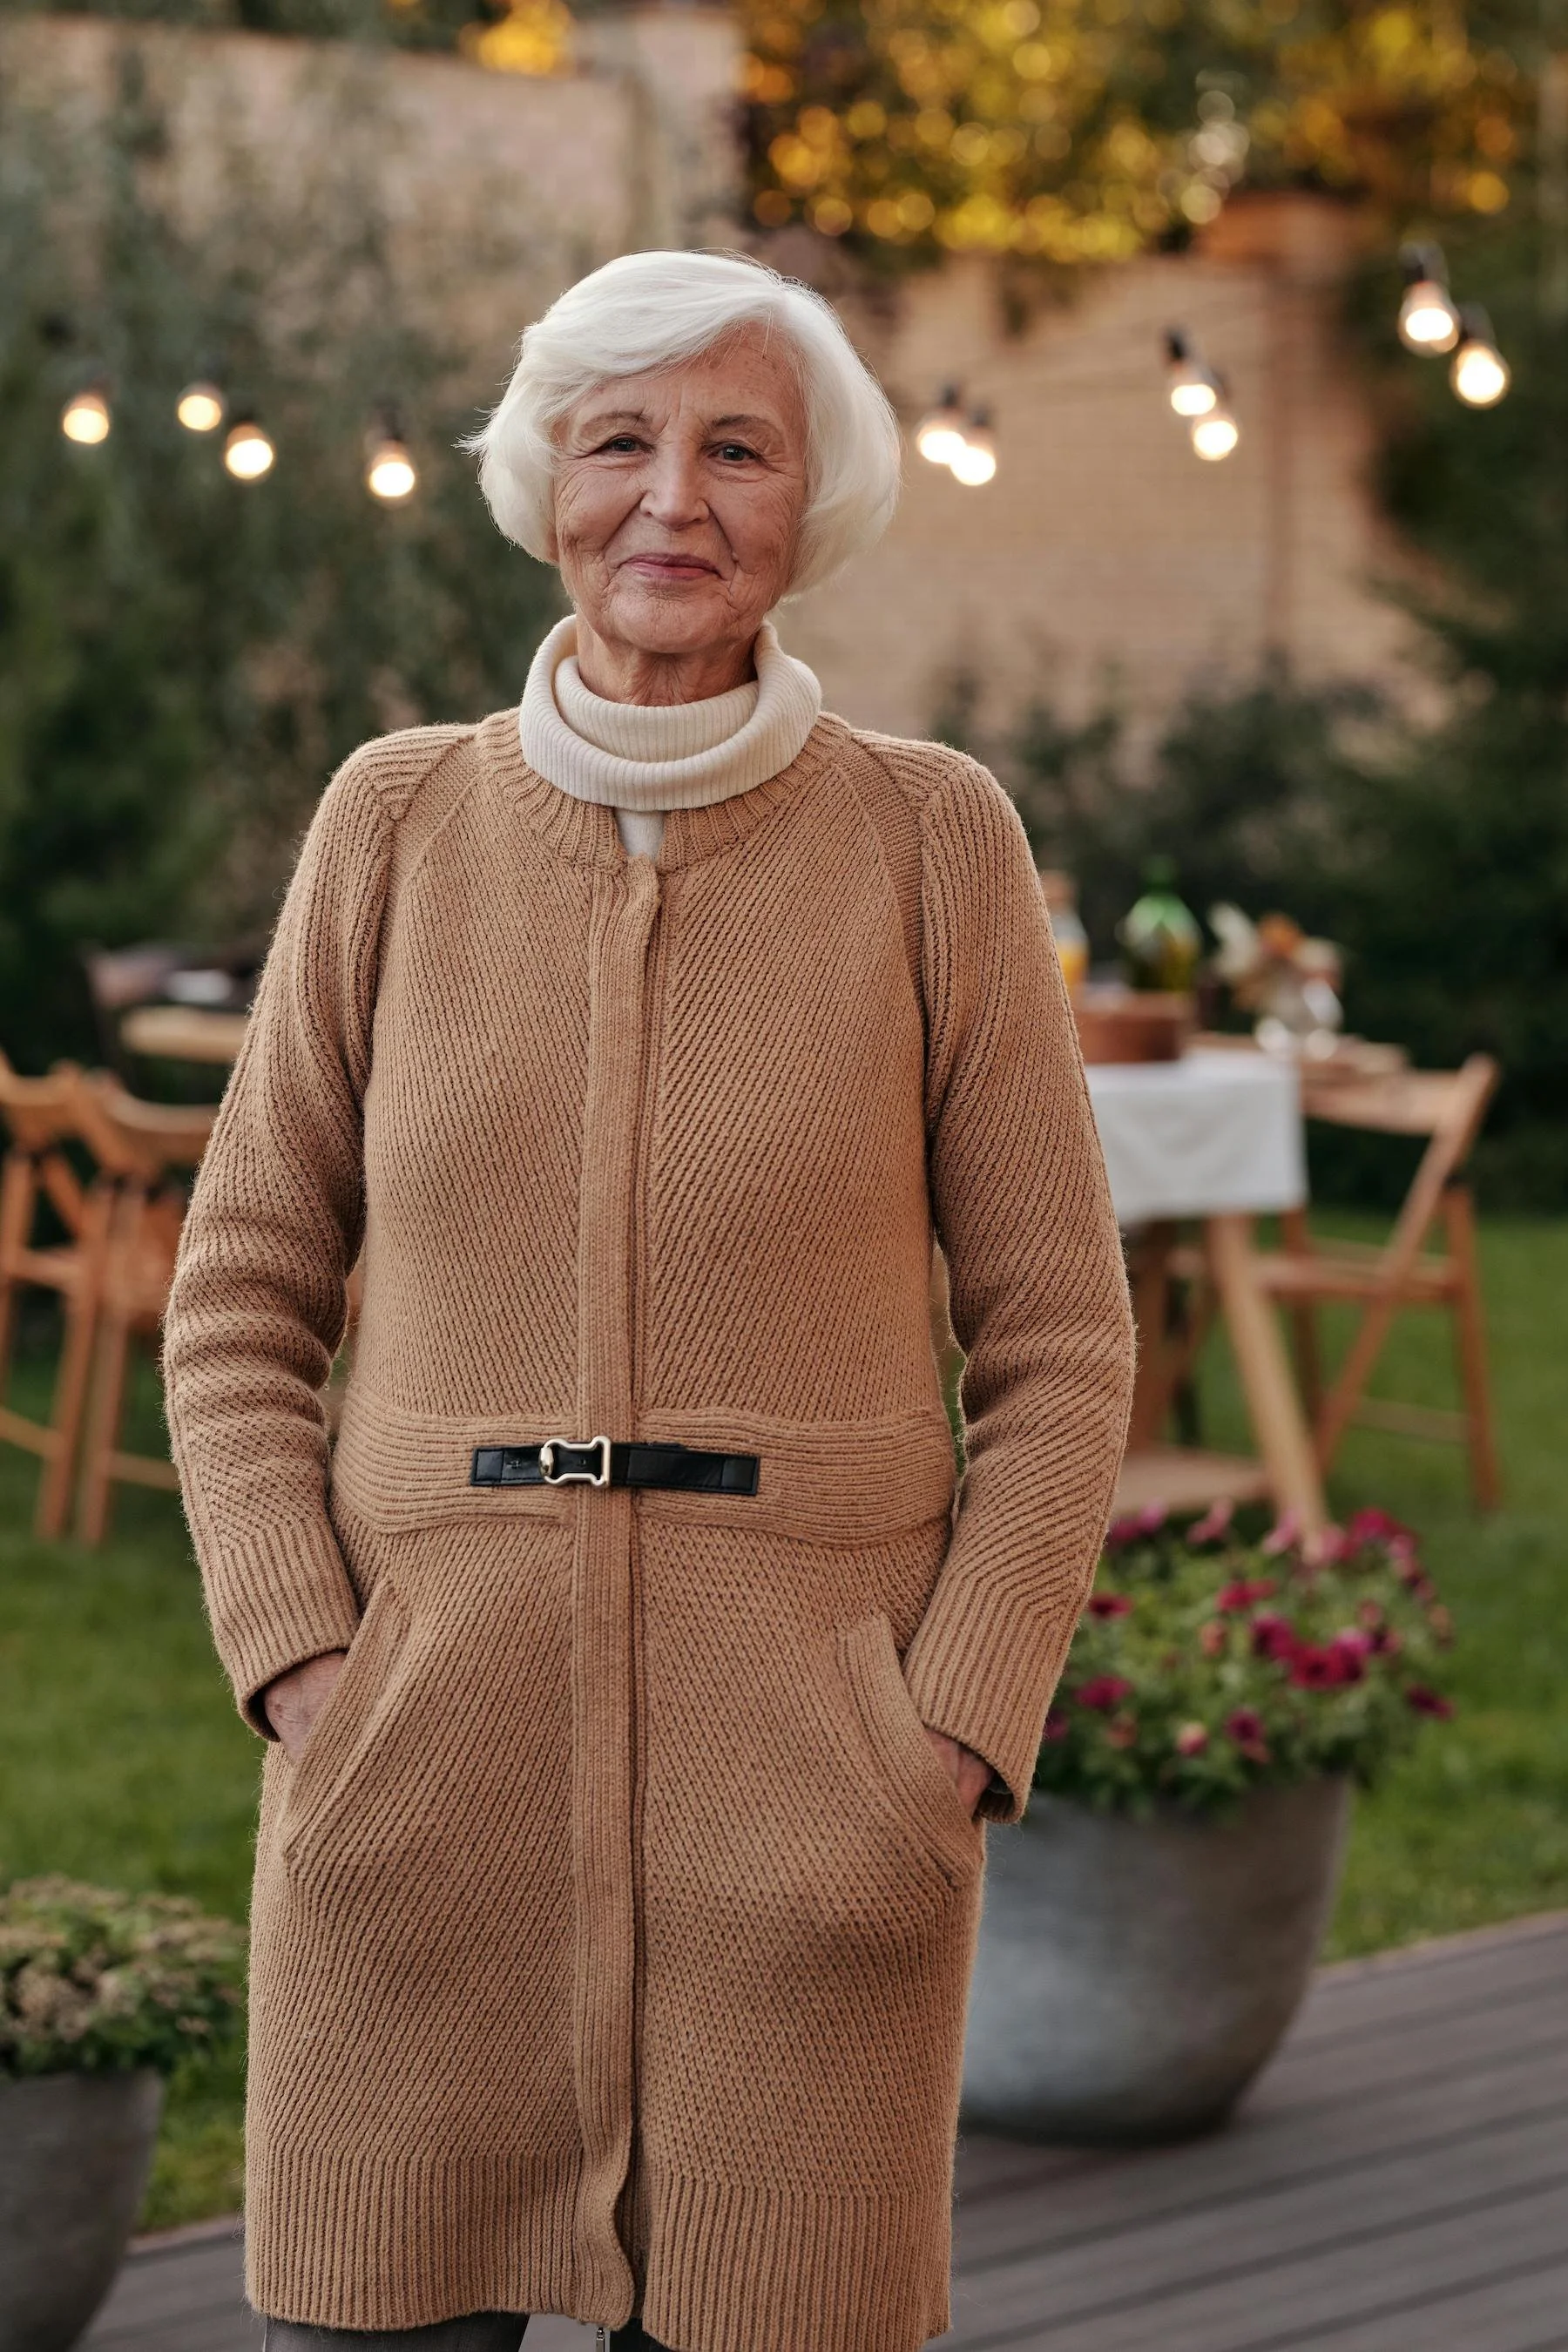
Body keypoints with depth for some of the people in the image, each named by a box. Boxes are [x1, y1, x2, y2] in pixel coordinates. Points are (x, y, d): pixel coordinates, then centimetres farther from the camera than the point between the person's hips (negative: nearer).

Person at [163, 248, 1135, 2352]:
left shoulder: (932, 836, 1)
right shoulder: (401, 822, 5)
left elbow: (1057, 1344, 3)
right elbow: (243, 1306, 8)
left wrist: (954, 1741, -9)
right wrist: (304, 1678, -6)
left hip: (805, 1769, -1)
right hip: (428, 1762, 1)